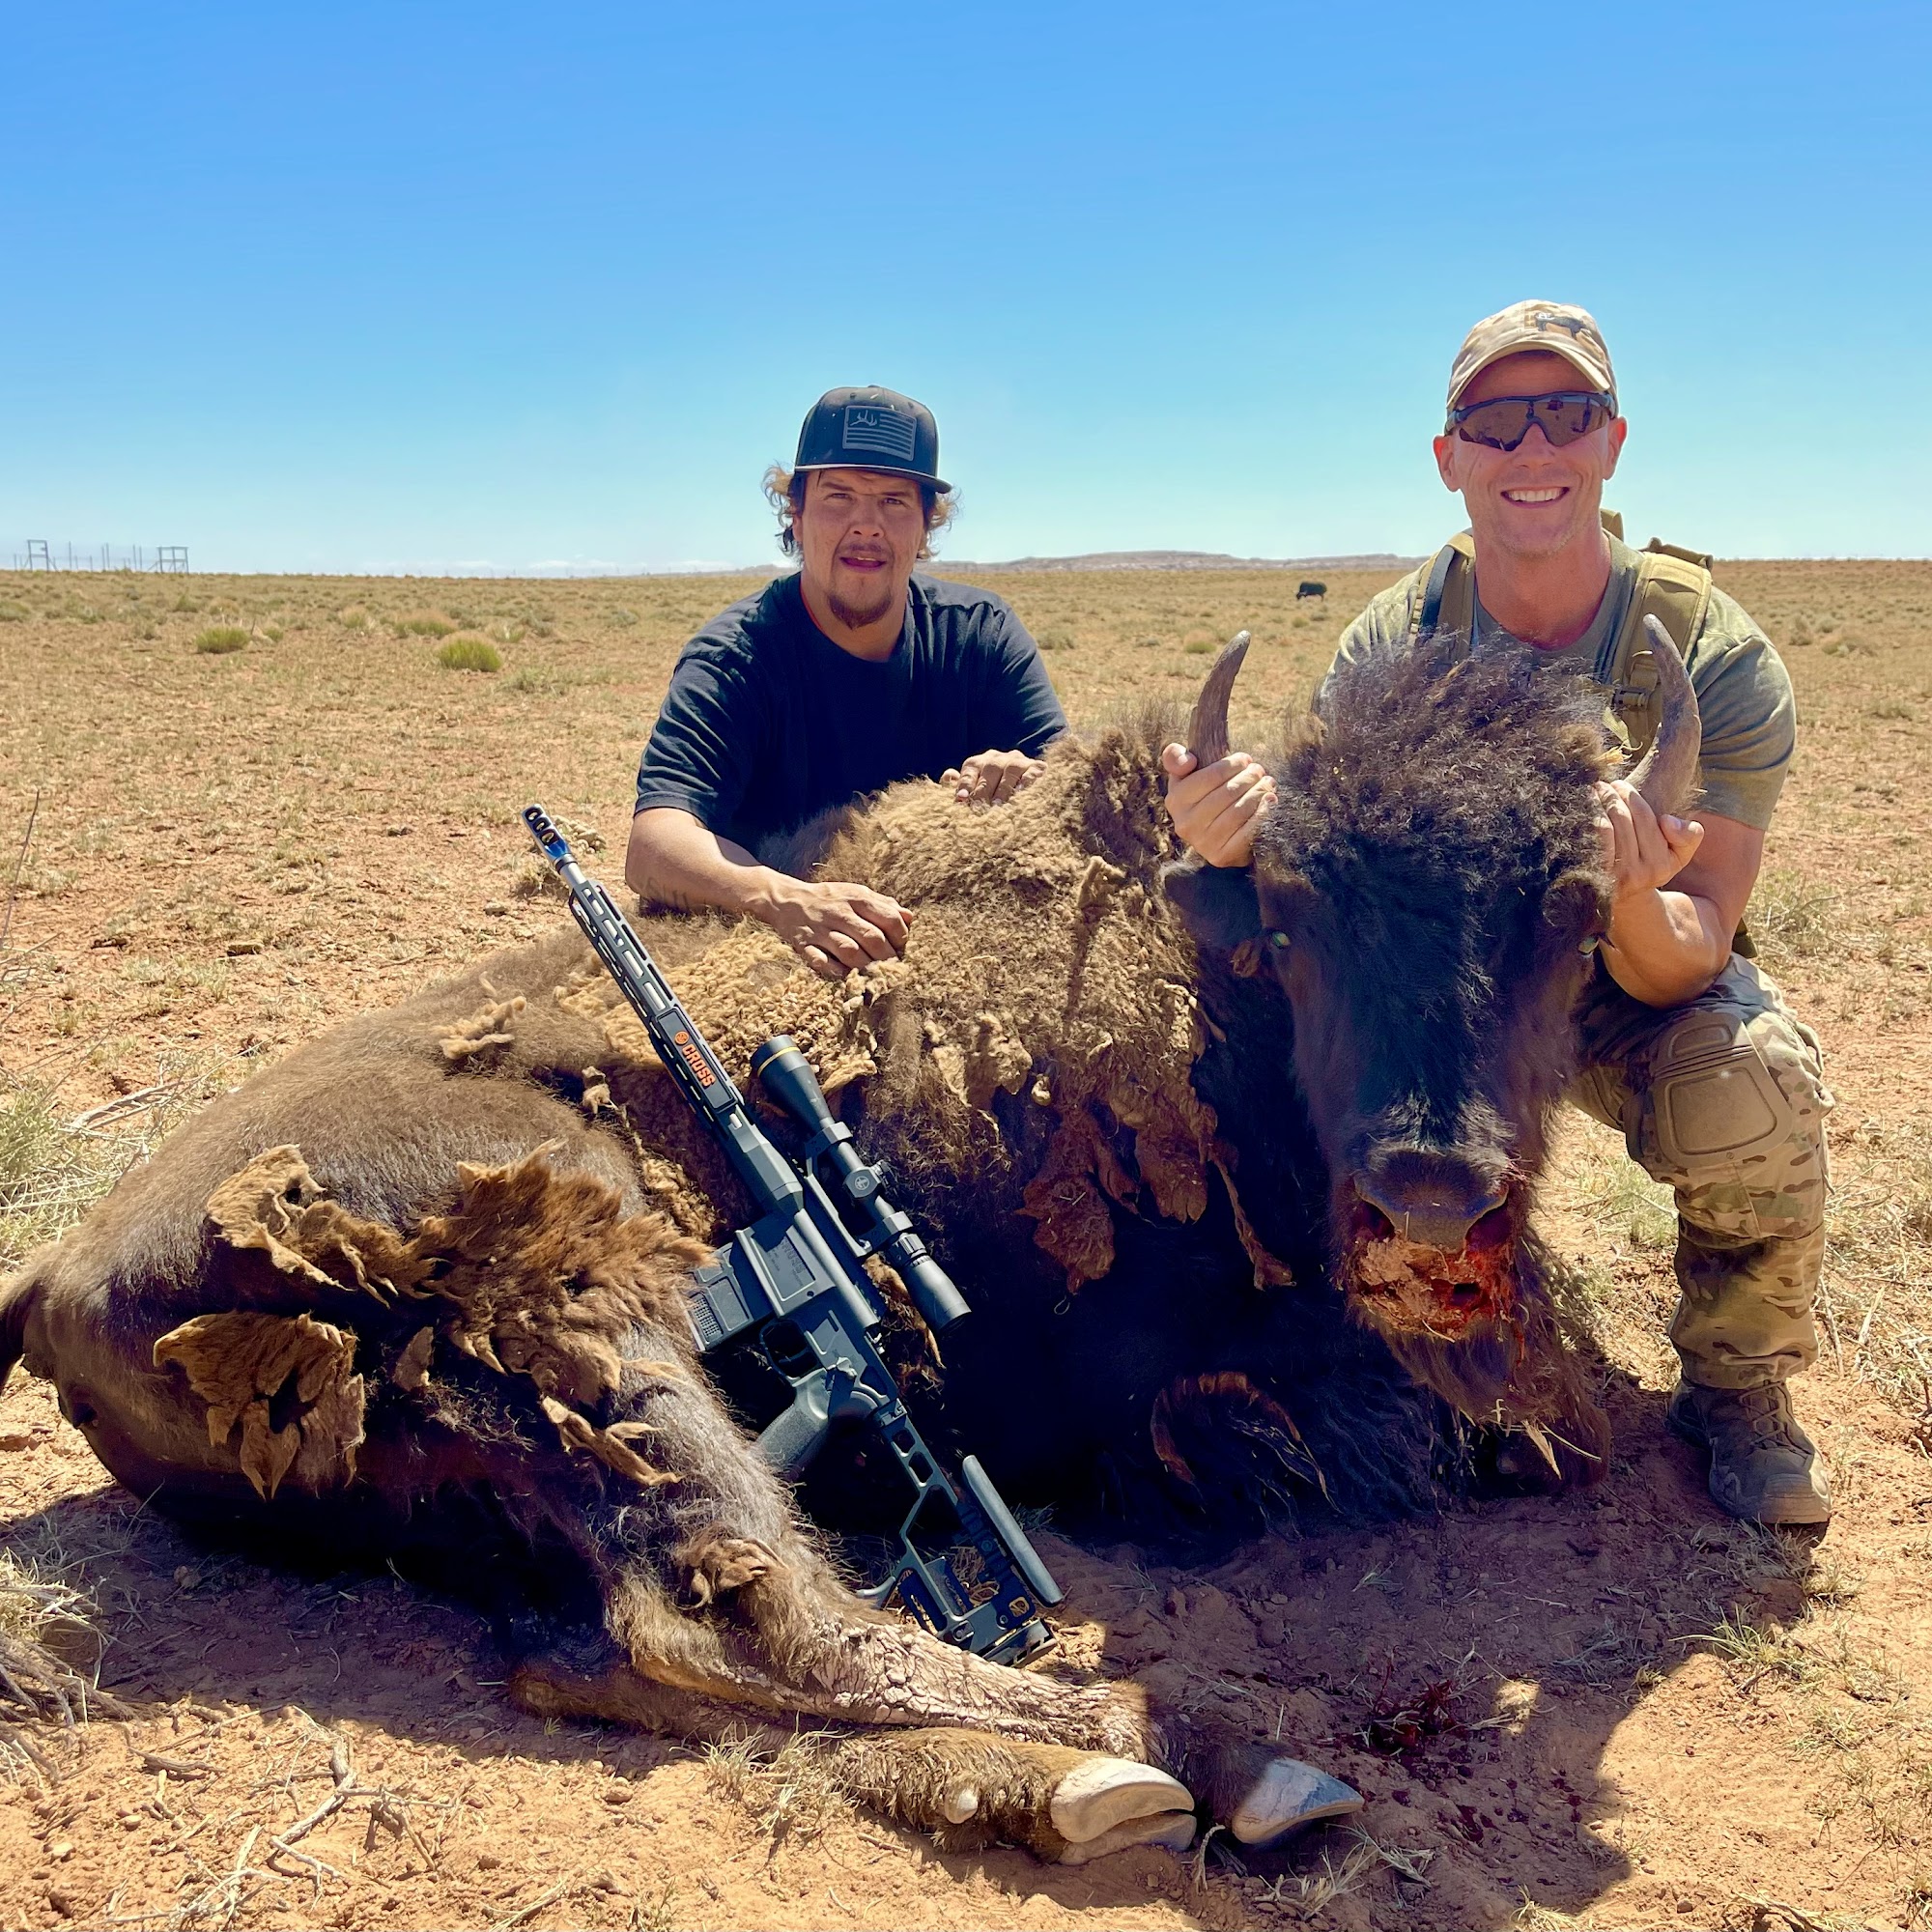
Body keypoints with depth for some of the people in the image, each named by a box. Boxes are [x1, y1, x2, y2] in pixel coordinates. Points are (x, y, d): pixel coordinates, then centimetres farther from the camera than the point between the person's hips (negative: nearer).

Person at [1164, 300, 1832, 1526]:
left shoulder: (1720, 659, -20)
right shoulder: (1389, 649, -14)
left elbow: (1685, 967, -23)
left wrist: (1637, 906, -48)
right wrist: (1250, 837, -41)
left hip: (1640, 982, -2)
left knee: (1754, 1085, -34)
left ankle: (1736, 1387, 0)